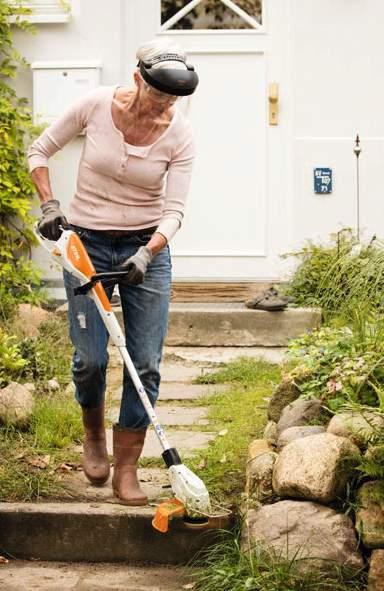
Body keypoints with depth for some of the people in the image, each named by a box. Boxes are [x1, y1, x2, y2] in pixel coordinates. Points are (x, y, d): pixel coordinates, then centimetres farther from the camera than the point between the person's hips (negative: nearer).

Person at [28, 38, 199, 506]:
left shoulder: (179, 135, -10)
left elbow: (173, 210, -12)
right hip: (86, 242, -1)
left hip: (147, 247, 1)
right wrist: (49, 207, -9)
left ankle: (126, 469, 7)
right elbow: (39, 151, 2)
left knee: (146, 364, -5)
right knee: (90, 358, -3)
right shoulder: (96, 105, -12)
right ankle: (94, 433, 29)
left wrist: (147, 254, -28)